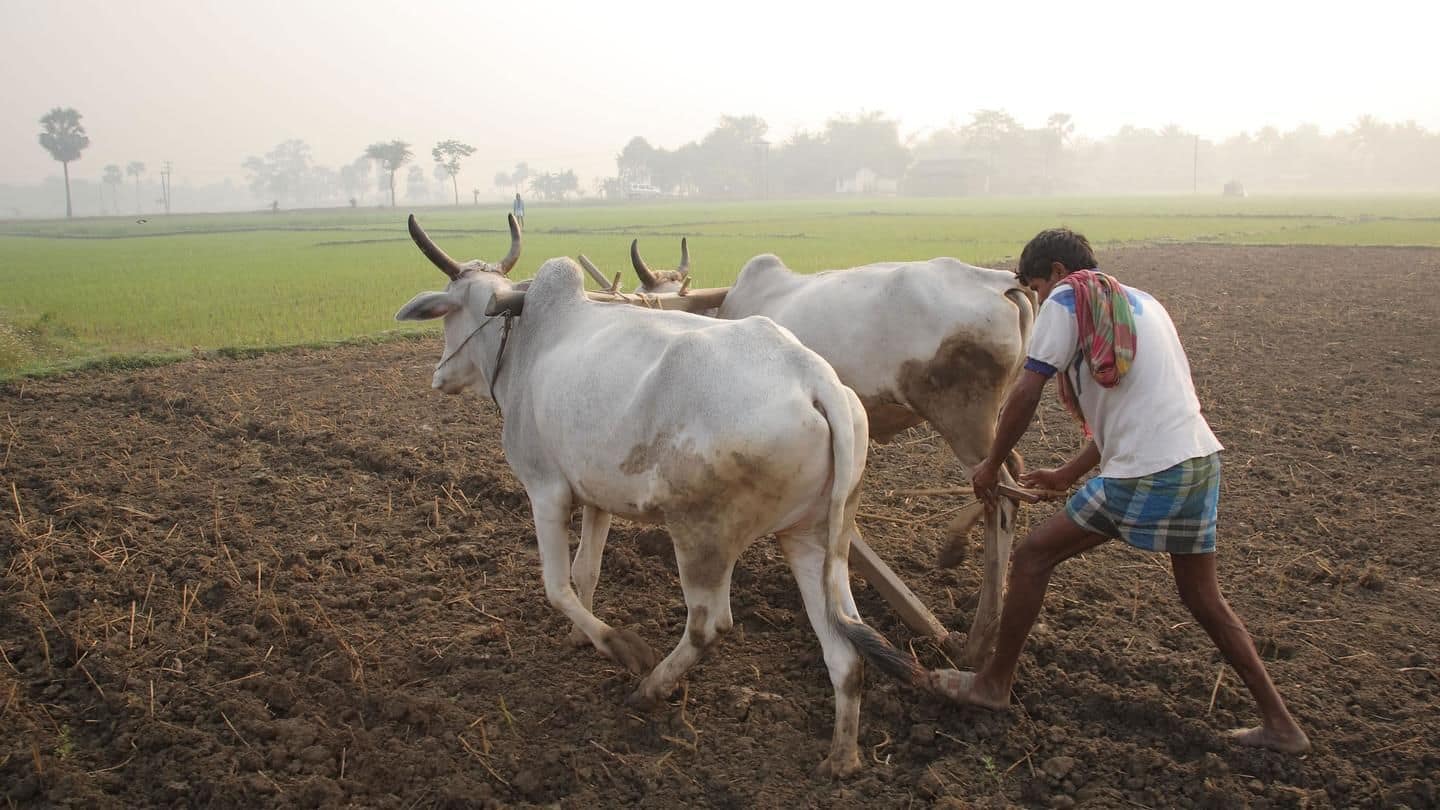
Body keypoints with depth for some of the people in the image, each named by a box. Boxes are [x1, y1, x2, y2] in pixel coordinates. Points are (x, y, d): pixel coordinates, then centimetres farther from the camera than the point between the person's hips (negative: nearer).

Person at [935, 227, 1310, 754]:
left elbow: (1025, 394, -8)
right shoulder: (1141, 301, 24)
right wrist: (1069, 475, 31)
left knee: (1033, 556, 6)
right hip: (1201, 459, 8)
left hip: (1145, 475, -8)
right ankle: (1278, 723, 26)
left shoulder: (1066, 301, -1)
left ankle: (994, 683, 16)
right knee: (1202, 596, 21)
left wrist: (991, 465, 5)